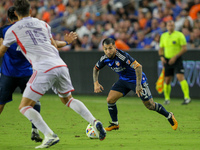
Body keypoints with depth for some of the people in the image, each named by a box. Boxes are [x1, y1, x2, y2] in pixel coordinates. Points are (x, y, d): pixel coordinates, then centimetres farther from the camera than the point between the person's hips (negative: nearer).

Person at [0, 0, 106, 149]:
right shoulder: (43, 24, 20)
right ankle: (94, 121, 7)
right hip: (60, 65, 6)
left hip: (44, 69, -6)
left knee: (24, 107, 1)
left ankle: (50, 136, -15)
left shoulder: (13, 30, 8)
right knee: (68, 99, 27)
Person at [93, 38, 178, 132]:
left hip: (136, 79, -6)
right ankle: (114, 124, 11)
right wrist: (96, 83, -4)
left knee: (150, 105, -1)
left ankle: (169, 116, 21)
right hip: (123, 80, 6)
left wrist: (138, 85, -40)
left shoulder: (122, 56, -33)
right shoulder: (104, 59, -11)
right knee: (110, 100, -8)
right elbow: (96, 68, 9)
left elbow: (138, 67, -38)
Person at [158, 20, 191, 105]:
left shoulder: (179, 35, -3)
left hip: (177, 60, -5)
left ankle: (187, 97, -20)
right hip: (167, 60, 5)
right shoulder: (163, 36, 13)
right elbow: (161, 49, 20)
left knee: (180, 77, -18)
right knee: (167, 80, 5)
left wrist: (175, 57, -15)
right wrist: (161, 56, 0)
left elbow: (184, 48, -8)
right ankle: (167, 98, 20)